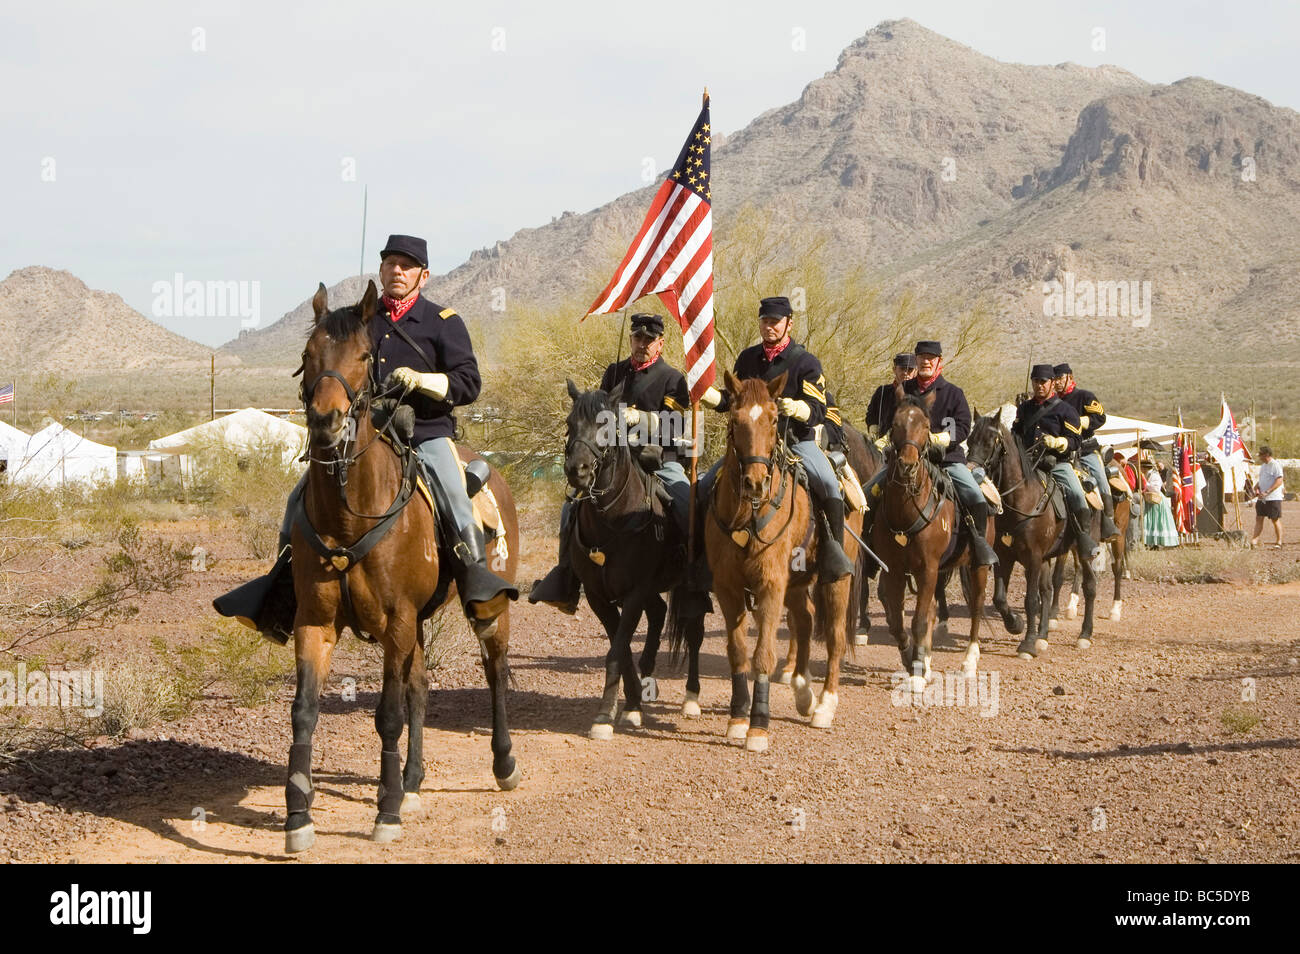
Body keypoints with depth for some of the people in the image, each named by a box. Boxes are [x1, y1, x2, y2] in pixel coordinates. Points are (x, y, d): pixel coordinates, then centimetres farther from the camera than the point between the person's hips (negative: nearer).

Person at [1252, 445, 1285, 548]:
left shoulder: (1276, 465, -11)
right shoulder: (1263, 466, 16)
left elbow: (1279, 481, -18)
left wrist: (1267, 492, -23)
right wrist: (1256, 488, 3)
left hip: (1273, 498, -8)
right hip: (1262, 498, 8)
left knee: (1275, 520, -1)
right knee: (1259, 519, 2)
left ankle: (1279, 543, 7)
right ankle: (1255, 541, -1)